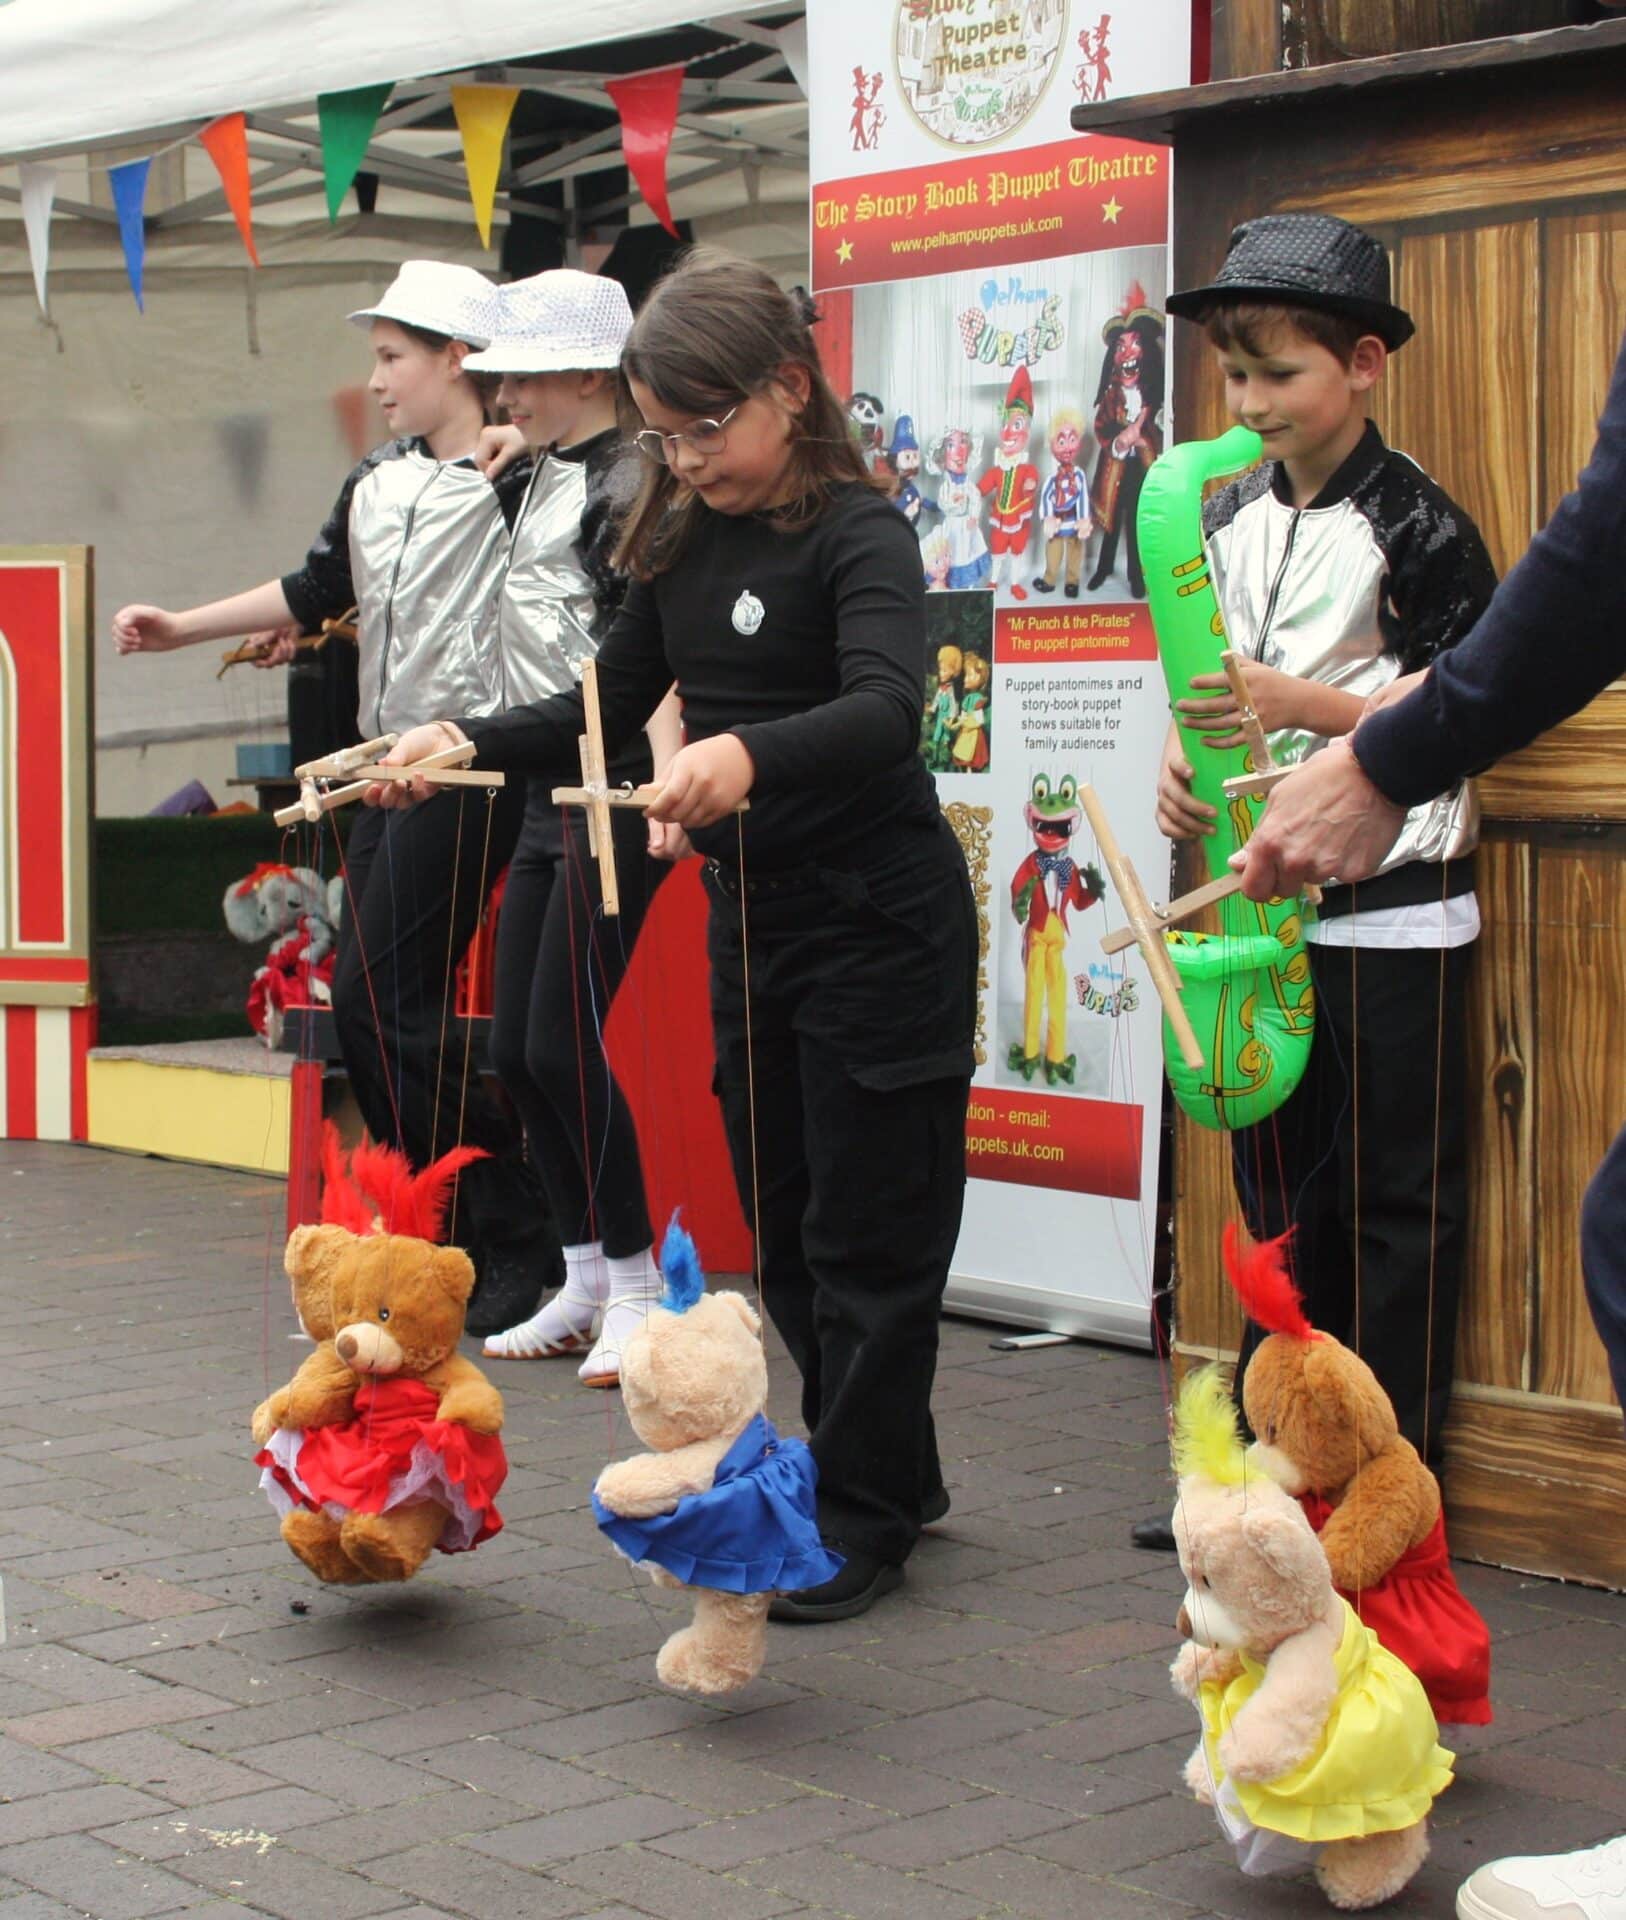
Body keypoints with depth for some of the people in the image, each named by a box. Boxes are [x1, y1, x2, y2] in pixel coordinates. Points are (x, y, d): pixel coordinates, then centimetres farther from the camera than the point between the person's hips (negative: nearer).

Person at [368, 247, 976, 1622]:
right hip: (750, 923, 8)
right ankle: (895, 1472, 29)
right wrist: (466, 745, 0)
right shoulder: (685, 544, 7)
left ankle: (859, 1522, 10)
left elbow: (888, 710, -32)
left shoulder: (855, 530, -15)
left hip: (881, 924, -8)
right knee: (781, 1220, 14)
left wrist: (747, 757, -50)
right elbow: (610, 709, 15)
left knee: (869, 1234, 0)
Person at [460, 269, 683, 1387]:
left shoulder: (630, 483, -10)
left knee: (563, 1041, -10)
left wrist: (666, 770, -39)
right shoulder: (544, 475, 16)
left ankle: (637, 1286, 3)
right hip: (547, 793, 9)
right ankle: (586, 1285, 19)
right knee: (516, 1048, 8)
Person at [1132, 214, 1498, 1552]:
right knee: (1282, 1189, 14)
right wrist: (1183, 761, -2)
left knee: (1400, 1200, 2)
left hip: (1393, 912, -6)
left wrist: (1309, 704, -22)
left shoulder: (1416, 524, -11)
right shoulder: (1227, 517, 9)